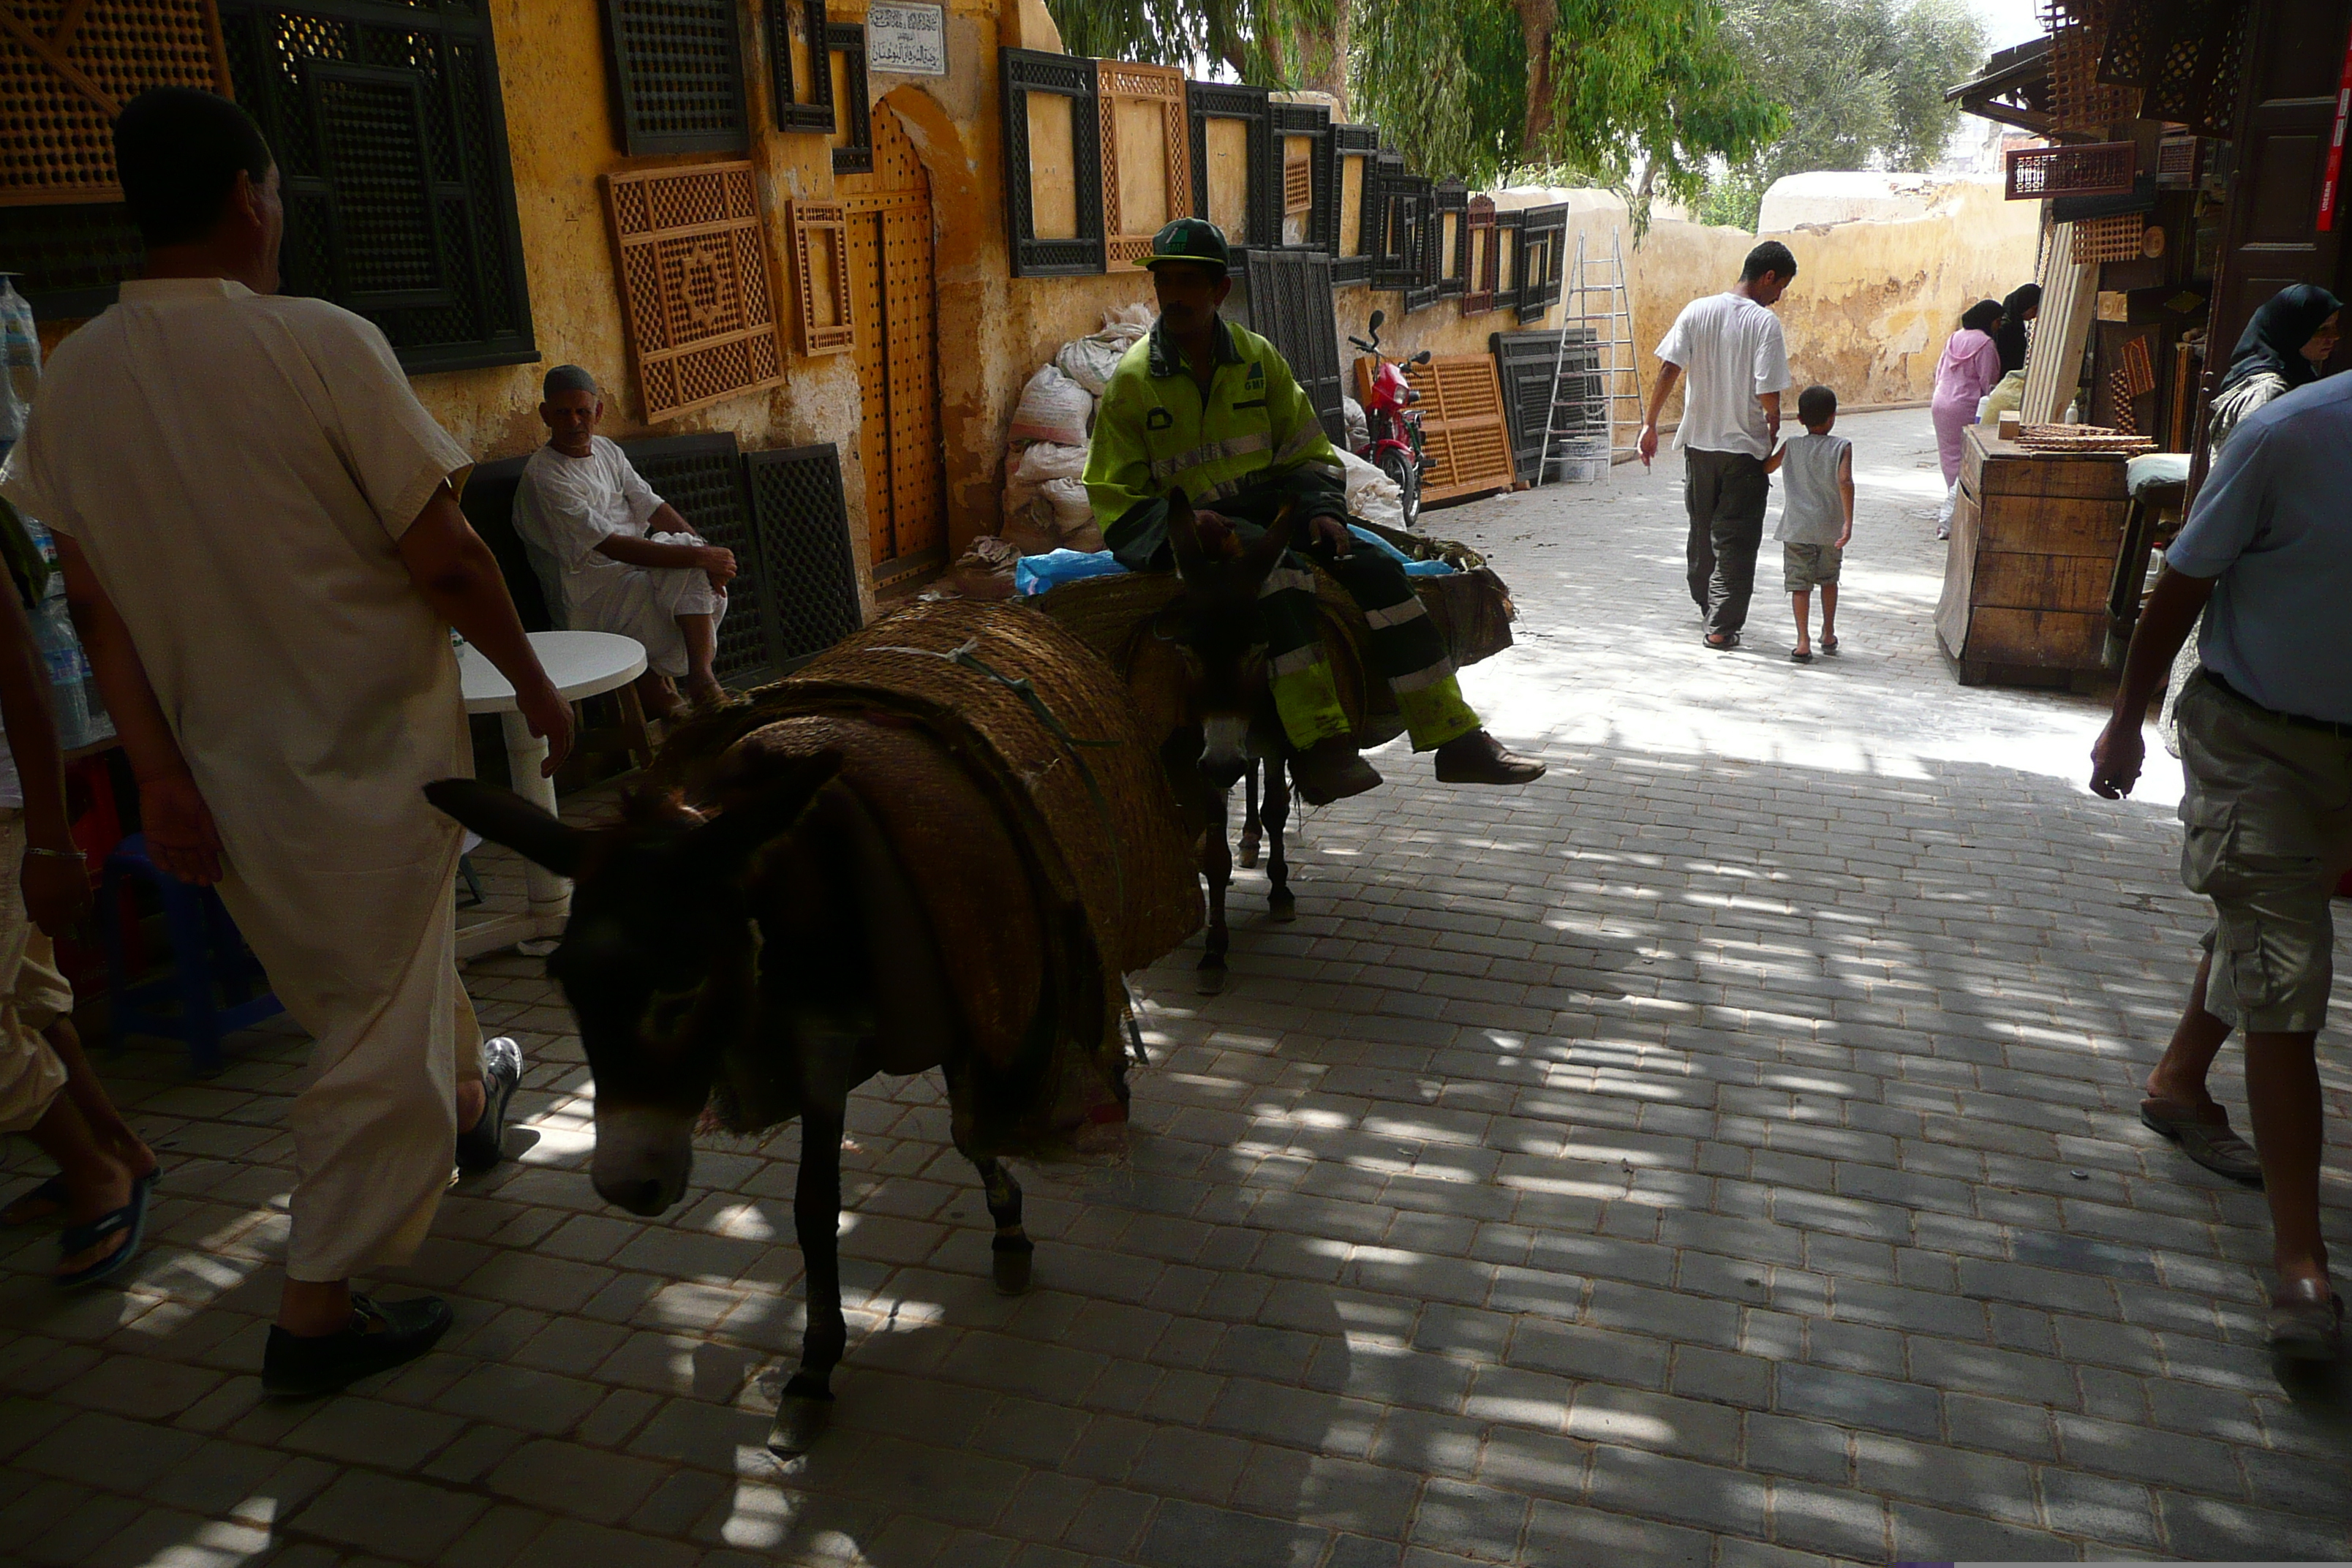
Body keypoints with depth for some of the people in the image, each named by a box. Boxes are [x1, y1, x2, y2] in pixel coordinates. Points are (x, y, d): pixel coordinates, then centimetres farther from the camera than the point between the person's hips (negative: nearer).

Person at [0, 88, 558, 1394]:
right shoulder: (321, 345, -18)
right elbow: (445, 561, -16)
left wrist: (158, 772, 5)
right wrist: (535, 687, -3)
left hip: (226, 757, 7)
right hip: (372, 745, -6)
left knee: (363, 978, 27)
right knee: (381, 1025, 5)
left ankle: (468, 1094, 53)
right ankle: (318, 1312, 13)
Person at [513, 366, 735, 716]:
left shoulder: (606, 451, 10)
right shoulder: (543, 476, -16)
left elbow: (653, 507, 6)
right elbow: (612, 546, -24)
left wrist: (705, 550, -13)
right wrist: (699, 556, -28)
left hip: (635, 569, 8)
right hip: (591, 595, -8)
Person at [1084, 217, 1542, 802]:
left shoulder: (1257, 357, 9)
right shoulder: (1133, 379, -2)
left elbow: (1308, 452, 14)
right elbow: (1116, 499, -4)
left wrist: (1321, 511, -6)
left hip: (1269, 510, 5)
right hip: (1187, 531, -4)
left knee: (1377, 569, -15)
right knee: (1283, 574, -35)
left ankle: (1456, 738, -12)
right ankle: (1320, 748, -42)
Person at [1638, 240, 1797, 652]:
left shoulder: (1697, 311, -1)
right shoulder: (1765, 322, -13)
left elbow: (1668, 371, -5)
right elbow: (1768, 393, -18)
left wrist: (1650, 423, 1)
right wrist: (1774, 429, 1)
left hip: (1698, 443, 5)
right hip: (1745, 448, -4)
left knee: (1702, 529, 20)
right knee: (1736, 540, 3)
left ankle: (1707, 604, 37)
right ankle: (1722, 626, 2)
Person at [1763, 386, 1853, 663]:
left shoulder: (1791, 446, 1)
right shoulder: (1841, 447, -4)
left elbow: (1765, 468, 10)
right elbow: (1845, 482, -17)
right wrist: (1848, 523, -20)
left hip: (1797, 528, -1)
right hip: (1830, 528, 1)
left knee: (1799, 584, -2)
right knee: (1829, 580, 20)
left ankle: (1803, 642, -13)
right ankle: (1828, 635, 30)